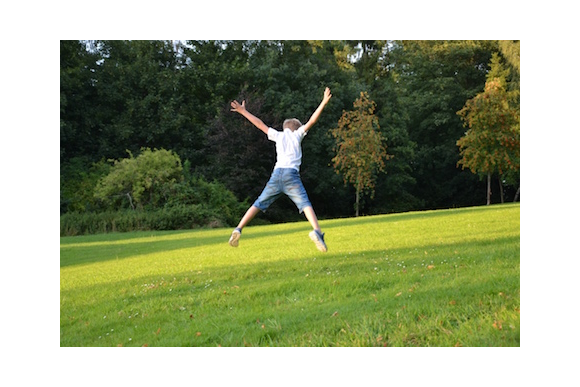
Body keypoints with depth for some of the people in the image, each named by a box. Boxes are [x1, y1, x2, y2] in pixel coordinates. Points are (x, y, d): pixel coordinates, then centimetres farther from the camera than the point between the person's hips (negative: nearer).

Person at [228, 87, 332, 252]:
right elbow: (312, 121, 10)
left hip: (276, 174, 3)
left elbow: (260, 124, 27)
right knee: (305, 203, -12)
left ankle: (238, 230, 0)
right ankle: (317, 231, -34)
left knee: (259, 204, 9)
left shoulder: (278, 135, 24)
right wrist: (324, 103, 12)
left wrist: (243, 111, 34)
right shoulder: (297, 134, 18)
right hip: (291, 175, -3)